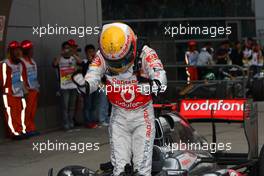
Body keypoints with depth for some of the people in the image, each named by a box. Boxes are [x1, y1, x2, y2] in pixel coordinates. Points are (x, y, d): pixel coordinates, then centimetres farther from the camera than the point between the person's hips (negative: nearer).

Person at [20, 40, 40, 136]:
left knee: (33, 111, 9)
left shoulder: (32, 61, 16)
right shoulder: (22, 62, -12)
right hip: (29, 90, -8)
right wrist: (26, 90, -16)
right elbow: (22, 77, -15)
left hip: (35, 89, 8)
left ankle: (31, 129, 14)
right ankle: (29, 129, -2)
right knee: (27, 111, -6)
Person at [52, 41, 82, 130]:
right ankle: (66, 124, -2)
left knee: (72, 106, 8)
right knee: (65, 106, -5)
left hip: (73, 86, 3)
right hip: (64, 87, -3)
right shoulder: (59, 59, 1)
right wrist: (61, 55, -23)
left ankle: (71, 122, 16)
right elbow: (54, 64, -19)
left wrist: (73, 54, -21)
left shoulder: (74, 58, 8)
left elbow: (80, 62, -12)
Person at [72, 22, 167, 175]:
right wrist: (81, 83, -41)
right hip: (119, 114, 2)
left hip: (142, 114, -2)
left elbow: (159, 73, -33)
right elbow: (92, 81, -18)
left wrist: (156, 83, -56)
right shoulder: (102, 56, -12)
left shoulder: (145, 53, -20)